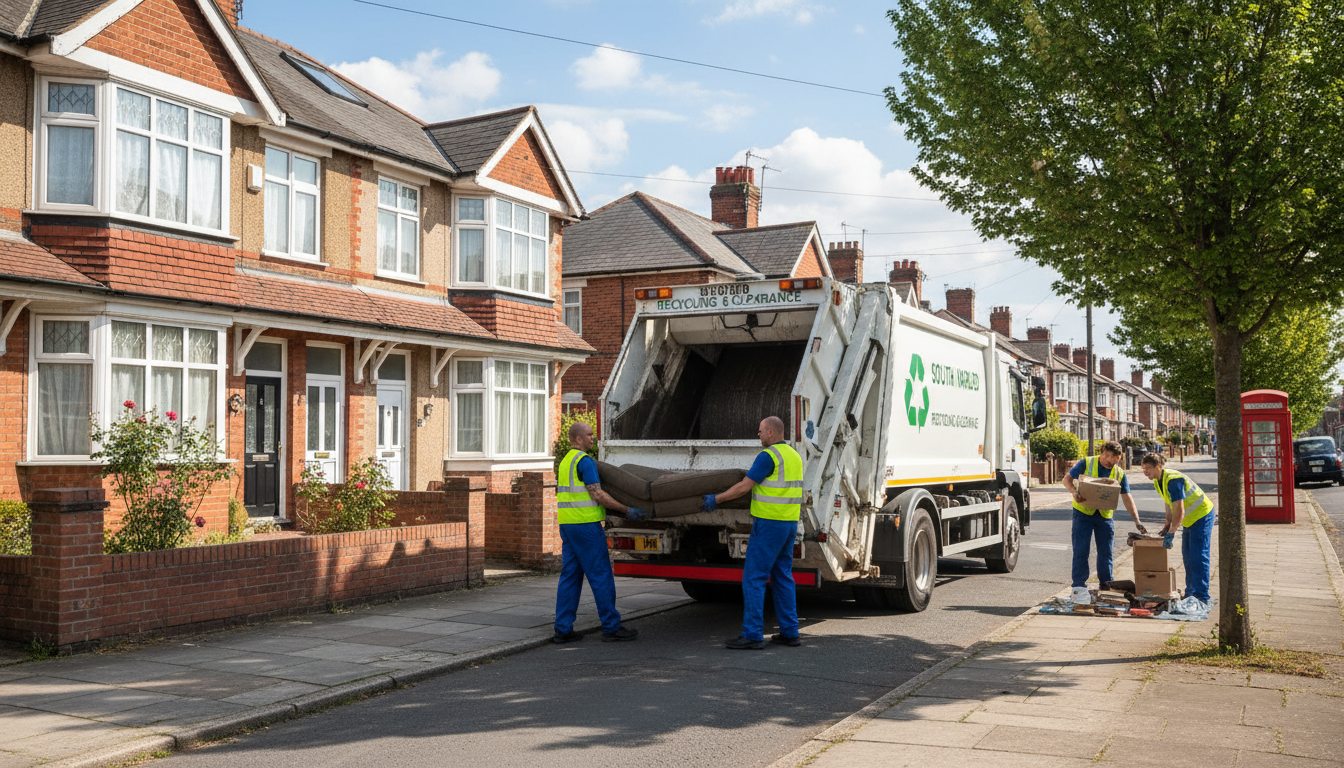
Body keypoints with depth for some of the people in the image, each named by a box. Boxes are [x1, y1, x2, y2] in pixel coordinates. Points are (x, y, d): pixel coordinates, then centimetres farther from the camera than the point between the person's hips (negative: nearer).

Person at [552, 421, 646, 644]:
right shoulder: (585, 460, -11)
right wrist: (627, 511, -13)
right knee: (601, 575, -3)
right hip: (585, 524, -9)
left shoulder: (566, 461, 19)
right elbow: (596, 494, -16)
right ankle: (611, 628, 2)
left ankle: (563, 629, 8)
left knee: (570, 576, 9)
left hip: (567, 524, 9)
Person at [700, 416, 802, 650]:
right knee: (783, 577, 14)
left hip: (769, 524, -9)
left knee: (754, 577, -5)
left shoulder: (768, 456, -14)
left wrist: (716, 499, -4)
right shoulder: (794, 456, 15)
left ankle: (752, 634, -6)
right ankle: (789, 632, 15)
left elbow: (744, 487, -14)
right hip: (790, 524, 9)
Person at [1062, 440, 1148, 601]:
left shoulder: (1119, 474, 3)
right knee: (1081, 550, -6)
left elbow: (1127, 498, 2)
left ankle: (1106, 586, 19)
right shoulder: (1086, 464, -5)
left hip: (1105, 515, 3)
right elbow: (1067, 479, -2)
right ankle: (1078, 586, -1)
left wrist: (1136, 520, -7)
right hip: (1083, 512, -3)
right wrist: (1074, 492, -23)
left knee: (1106, 552, 6)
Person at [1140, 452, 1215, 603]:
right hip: (1190, 519, 10)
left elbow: (1179, 512, -30)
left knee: (1198, 557, -13)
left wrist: (1170, 534, -27)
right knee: (1187, 556, 12)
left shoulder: (1173, 480, -29)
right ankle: (1190, 593, 20)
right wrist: (1167, 525, 8)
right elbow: (1169, 504, 14)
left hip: (1202, 516, -10)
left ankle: (1201, 596, -13)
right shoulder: (1158, 481, 2)